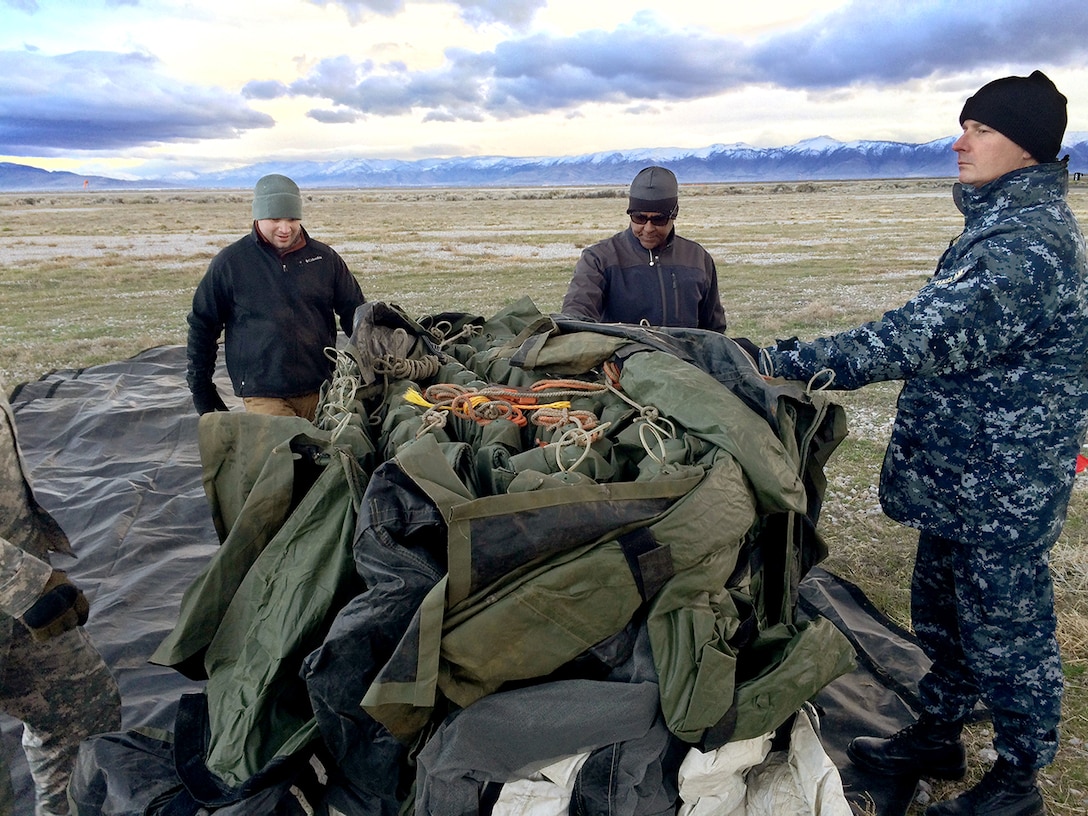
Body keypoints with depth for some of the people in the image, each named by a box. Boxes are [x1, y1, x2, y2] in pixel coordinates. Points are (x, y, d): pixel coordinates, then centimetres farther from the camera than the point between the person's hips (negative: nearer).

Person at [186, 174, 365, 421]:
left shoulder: (324, 258, 6)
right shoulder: (229, 263, 1)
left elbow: (355, 313, 13)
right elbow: (202, 326, 8)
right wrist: (200, 387, 9)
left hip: (321, 391, 3)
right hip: (263, 396, -2)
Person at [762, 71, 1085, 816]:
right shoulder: (1002, 225, 11)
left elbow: (920, 337, -33)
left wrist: (787, 361, -34)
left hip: (1002, 488, -10)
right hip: (957, 474, 10)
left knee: (1005, 629, 8)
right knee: (942, 613, 21)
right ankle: (938, 737, 41)